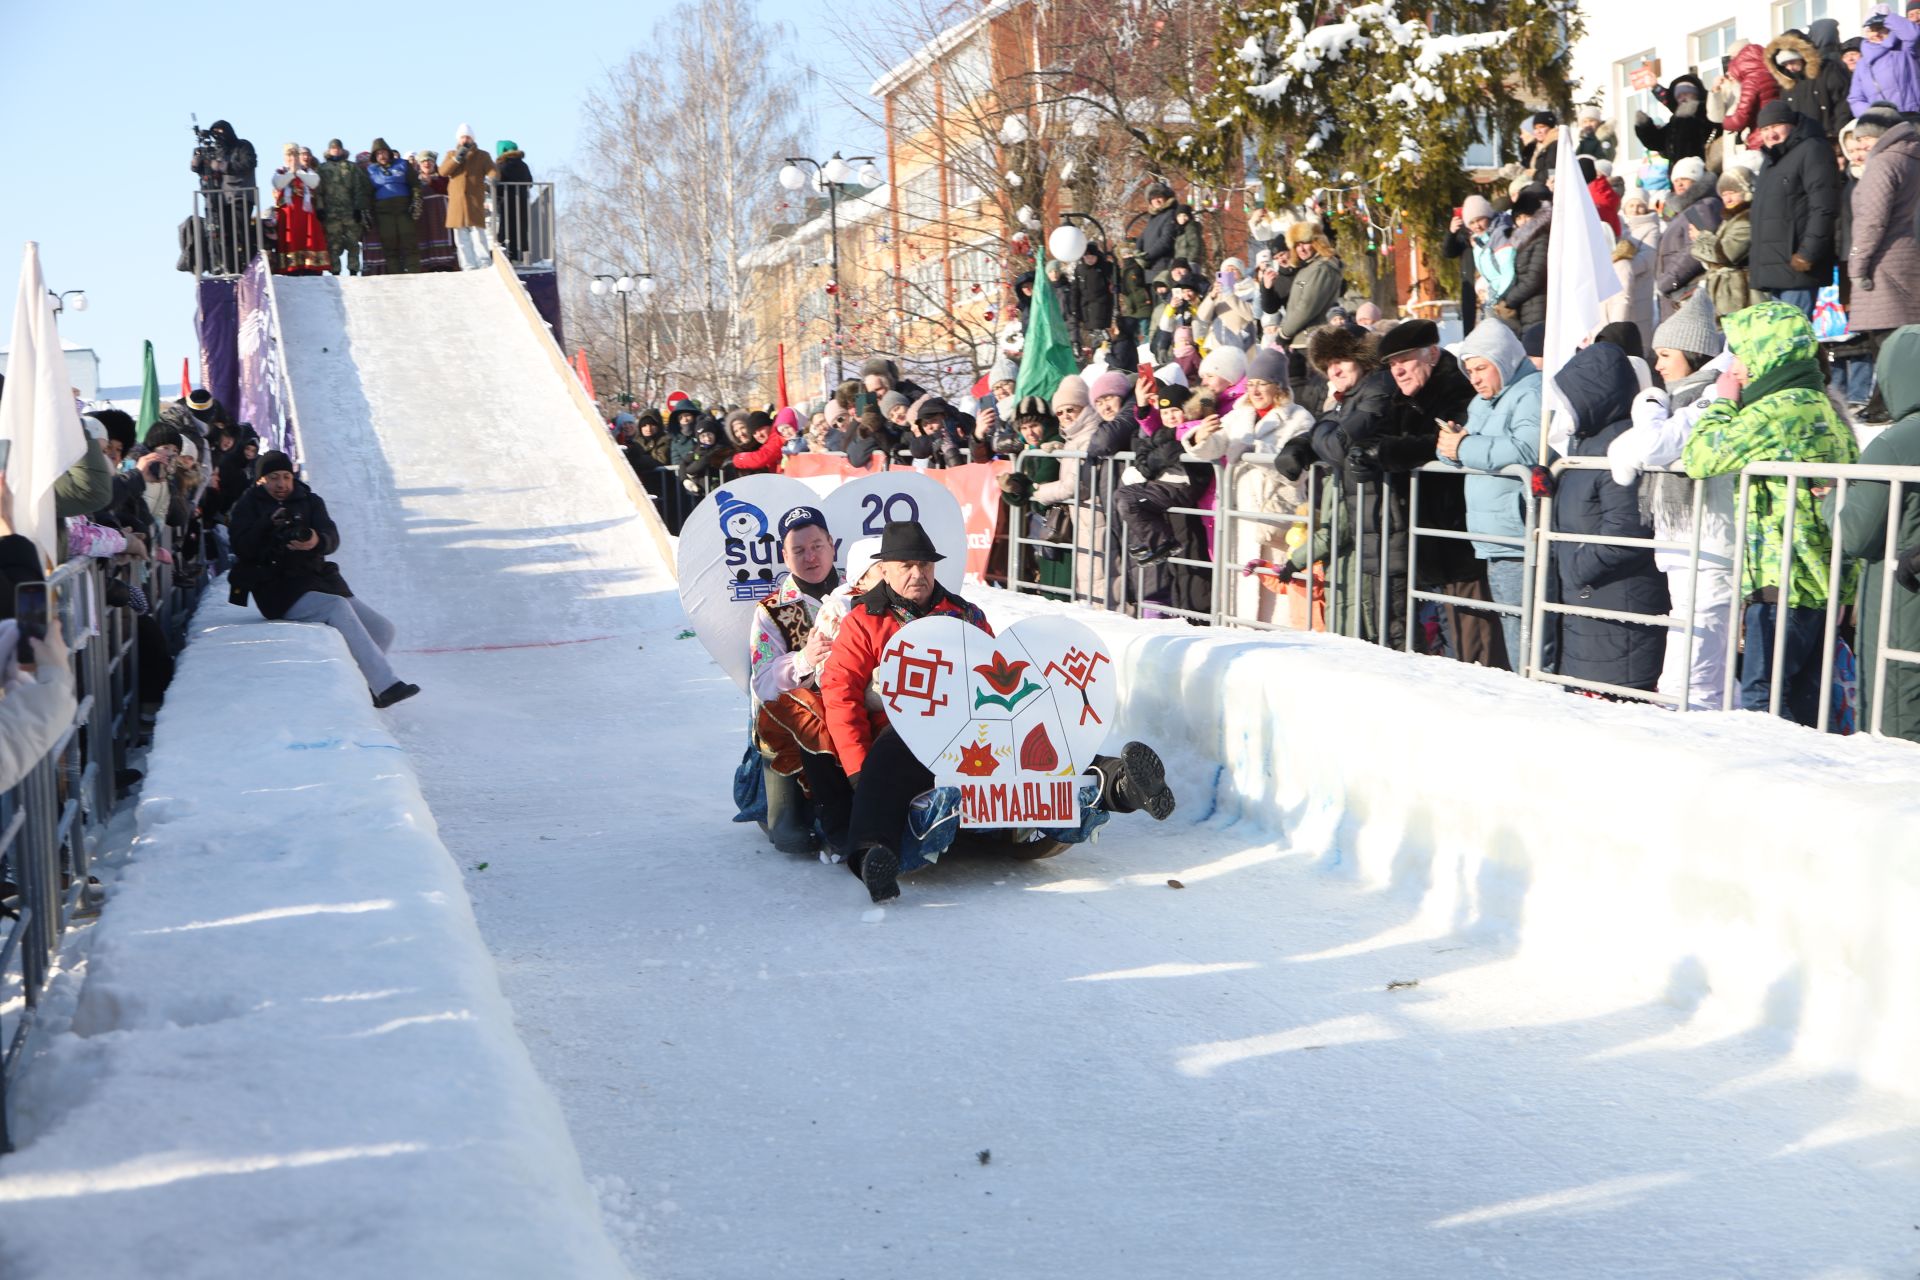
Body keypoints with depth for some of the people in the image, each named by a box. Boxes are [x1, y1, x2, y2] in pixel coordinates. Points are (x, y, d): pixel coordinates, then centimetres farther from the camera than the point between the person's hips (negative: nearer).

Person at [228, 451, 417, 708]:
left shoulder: (310, 501, 14)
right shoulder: (249, 506, 7)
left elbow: (332, 539, -4)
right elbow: (242, 548, -9)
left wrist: (317, 541, -27)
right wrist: (269, 524, -24)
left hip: (317, 579, 5)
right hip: (279, 590, -5)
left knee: (382, 630, -4)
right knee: (338, 607, -31)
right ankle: (385, 686, -37)